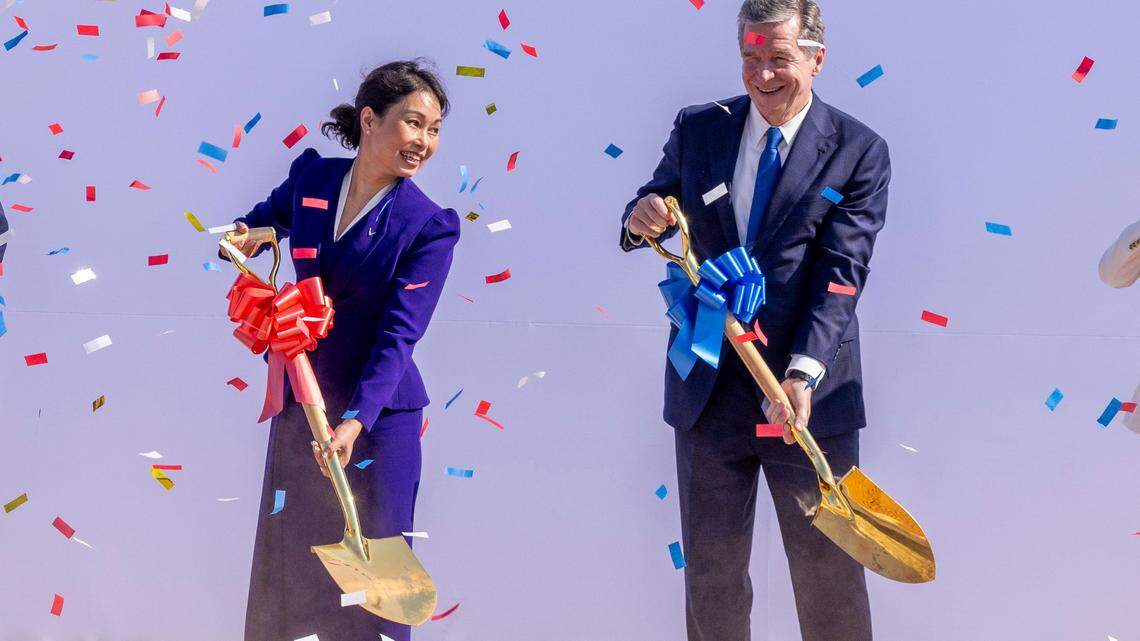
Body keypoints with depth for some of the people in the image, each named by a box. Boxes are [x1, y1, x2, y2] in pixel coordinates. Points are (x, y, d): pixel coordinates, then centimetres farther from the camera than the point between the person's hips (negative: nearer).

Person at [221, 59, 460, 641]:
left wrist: (356, 420, -29)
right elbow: (270, 216, 23)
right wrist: (247, 236, -1)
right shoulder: (311, 176, 0)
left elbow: (398, 333, -18)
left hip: (378, 412, -4)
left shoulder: (429, 226, -11)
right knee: (286, 557, 14)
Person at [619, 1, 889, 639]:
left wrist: (803, 372, -26)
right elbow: (654, 213, 12)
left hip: (811, 394, -2)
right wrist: (642, 220, -14)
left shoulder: (859, 151, -5)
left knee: (829, 574, 6)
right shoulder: (697, 129, 4)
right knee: (710, 567, 12)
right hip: (708, 391, 3)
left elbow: (841, 272, -13)